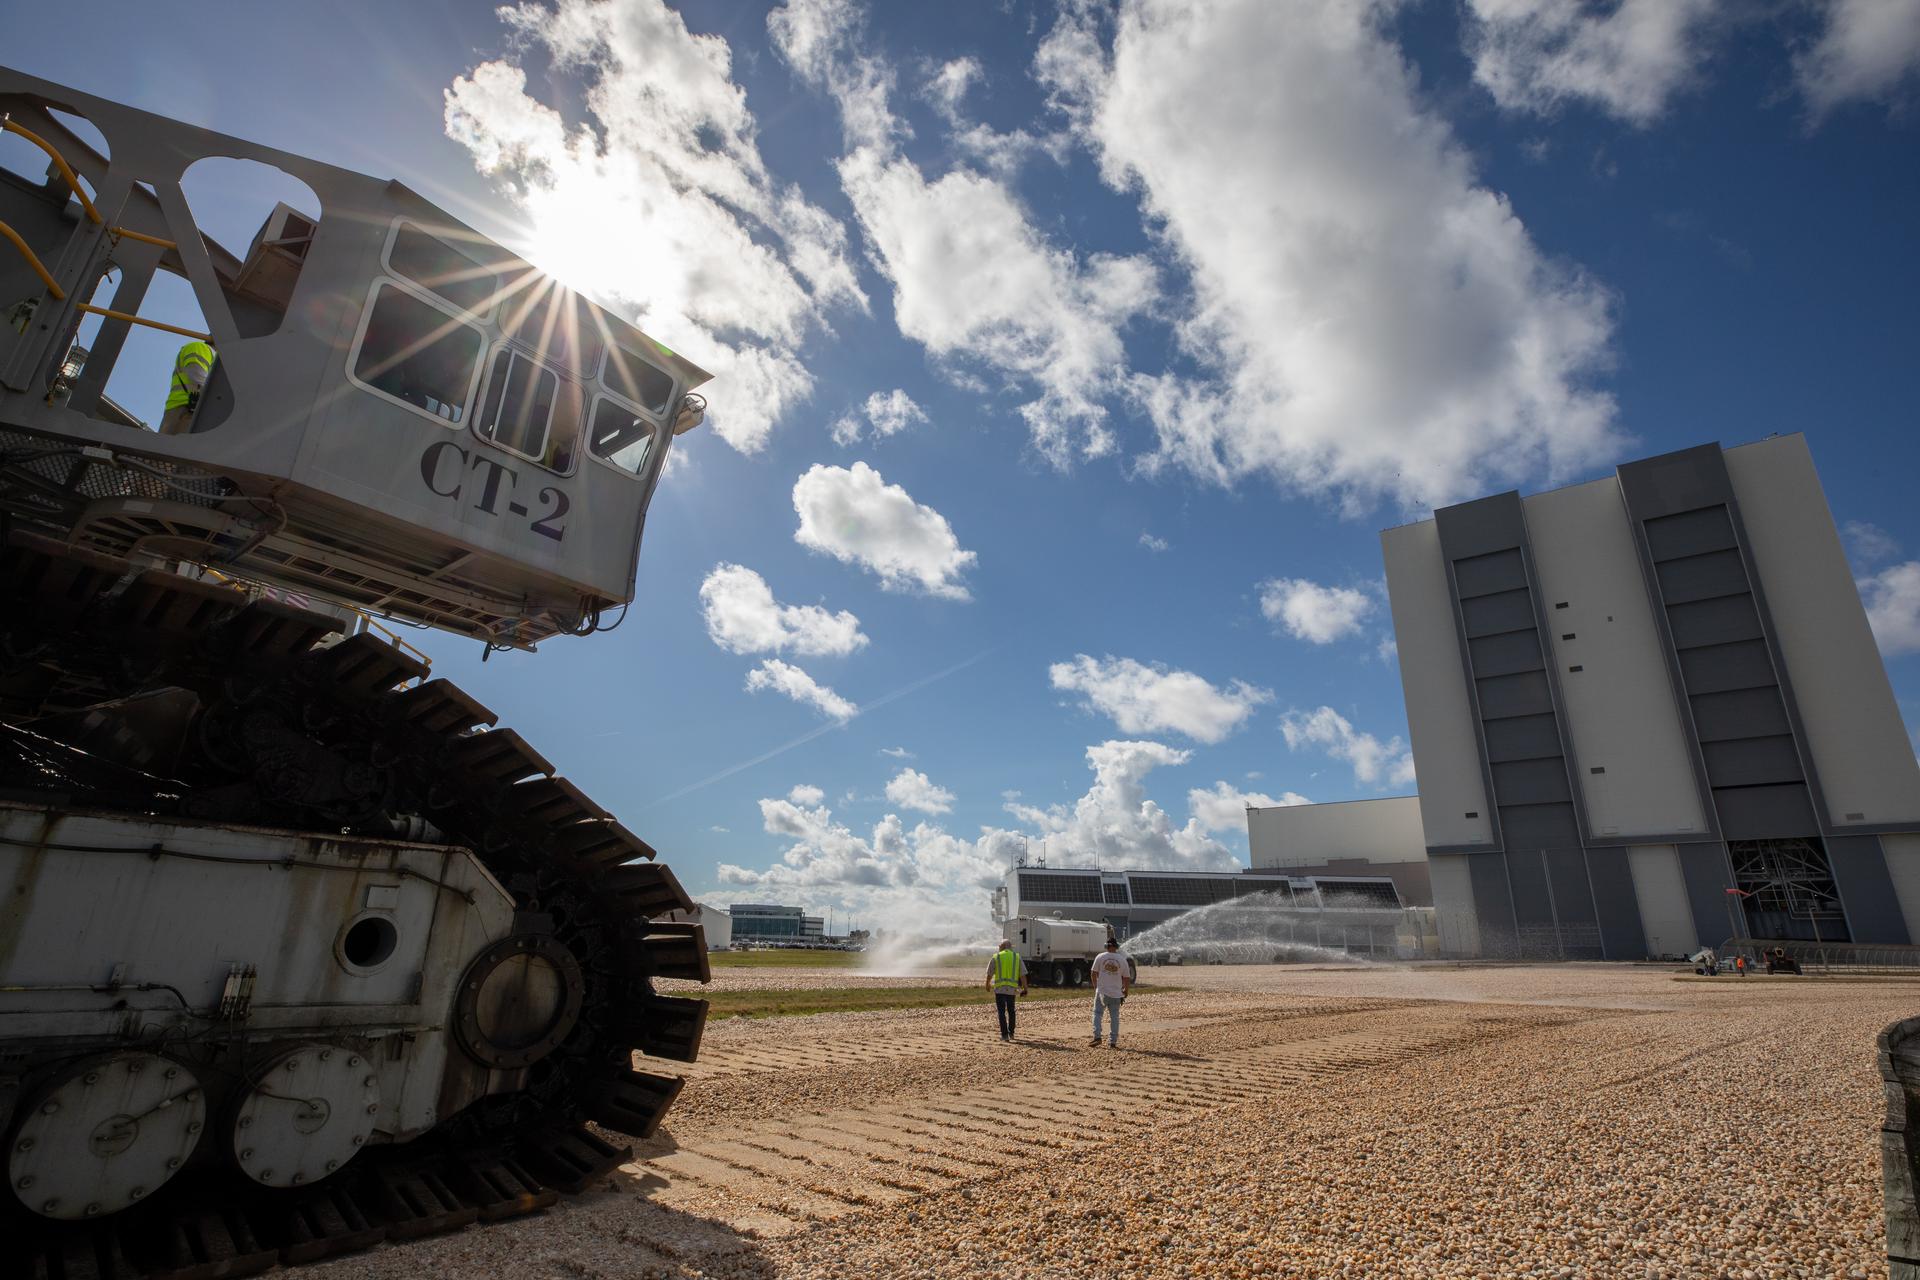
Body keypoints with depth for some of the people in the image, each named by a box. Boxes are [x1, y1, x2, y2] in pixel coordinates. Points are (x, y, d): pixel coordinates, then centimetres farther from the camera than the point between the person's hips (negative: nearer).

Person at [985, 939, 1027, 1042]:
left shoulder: (996, 957, 2)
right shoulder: (1017, 957, 5)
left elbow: (989, 974, 7)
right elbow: (1023, 975, 1)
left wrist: (987, 985, 23)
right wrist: (1025, 989, 5)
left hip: (999, 988, -2)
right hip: (1012, 989, 2)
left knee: (1001, 1012, 3)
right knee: (1011, 1011, 19)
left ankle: (1004, 1034, -2)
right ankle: (1011, 1033, 23)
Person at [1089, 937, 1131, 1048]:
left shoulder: (1100, 957, -2)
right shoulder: (1122, 959, 1)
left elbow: (1094, 973, 4)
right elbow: (1127, 978, 4)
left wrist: (1095, 987, 18)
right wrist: (1126, 991, 18)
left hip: (1102, 991, -2)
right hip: (1116, 993, 2)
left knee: (1097, 1013, 7)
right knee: (1114, 1017, 10)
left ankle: (1097, 1036, -8)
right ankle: (1113, 1042, 8)